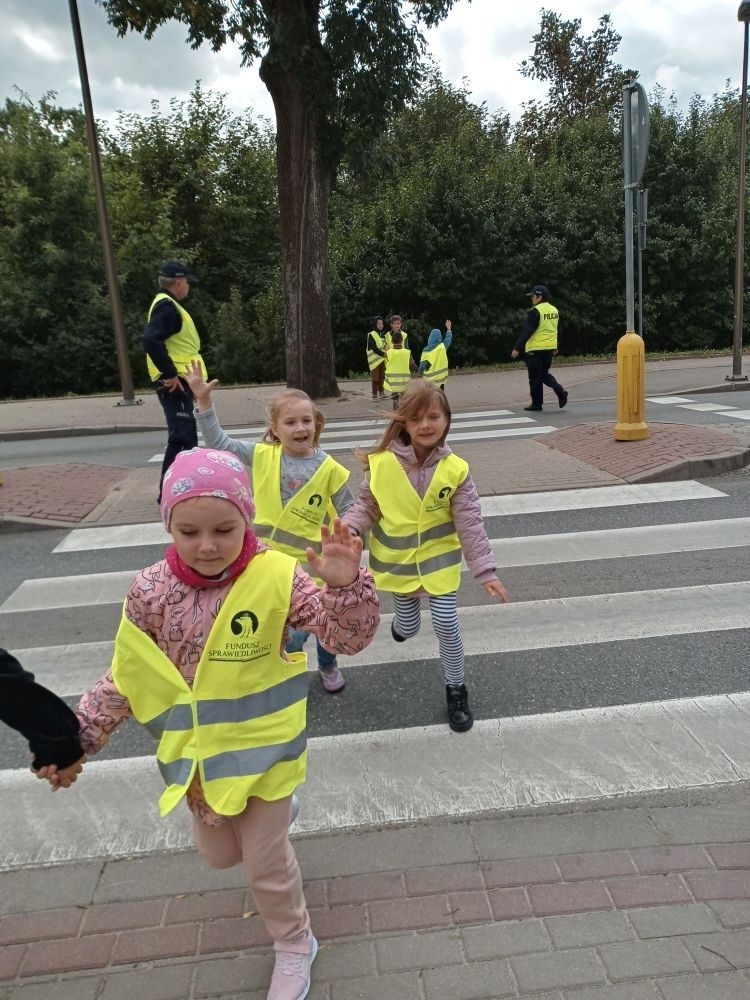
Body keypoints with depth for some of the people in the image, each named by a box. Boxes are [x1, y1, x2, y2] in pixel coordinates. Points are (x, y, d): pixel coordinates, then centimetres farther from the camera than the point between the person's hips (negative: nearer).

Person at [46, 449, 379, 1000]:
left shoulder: (276, 576, -22)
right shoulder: (151, 591, -14)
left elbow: (349, 637, -23)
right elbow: (127, 676, -1)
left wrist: (346, 584, -42)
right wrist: (79, 734, -5)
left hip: (263, 749, -4)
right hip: (196, 753, 4)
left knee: (265, 861, 12)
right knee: (219, 853, 25)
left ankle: (294, 946, 43)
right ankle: (275, 816, 59)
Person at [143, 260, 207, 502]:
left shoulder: (168, 305, 19)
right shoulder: (167, 306, -14)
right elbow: (151, 340, -28)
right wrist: (170, 373, -24)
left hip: (180, 382, 11)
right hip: (174, 384, -11)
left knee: (187, 436, 17)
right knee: (180, 437, -9)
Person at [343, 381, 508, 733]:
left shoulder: (455, 470, -16)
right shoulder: (381, 463, -17)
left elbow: (470, 524, -13)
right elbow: (366, 507, -5)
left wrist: (486, 571, -16)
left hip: (439, 560, -1)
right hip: (397, 561, 1)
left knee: (446, 625, -1)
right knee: (408, 627, 13)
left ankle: (456, 690, 23)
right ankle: (401, 622, 53)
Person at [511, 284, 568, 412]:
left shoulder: (535, 311, -14)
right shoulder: (554, 310, 12)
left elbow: (527, 331, -19)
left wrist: (517, 348, -18)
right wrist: (555, 348, 28)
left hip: (535, 349, -8)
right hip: (550, 348, 8)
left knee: (535, 378, 1)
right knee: (544, 374, 19)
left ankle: (536, 404, 6)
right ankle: (560, 391, 1)